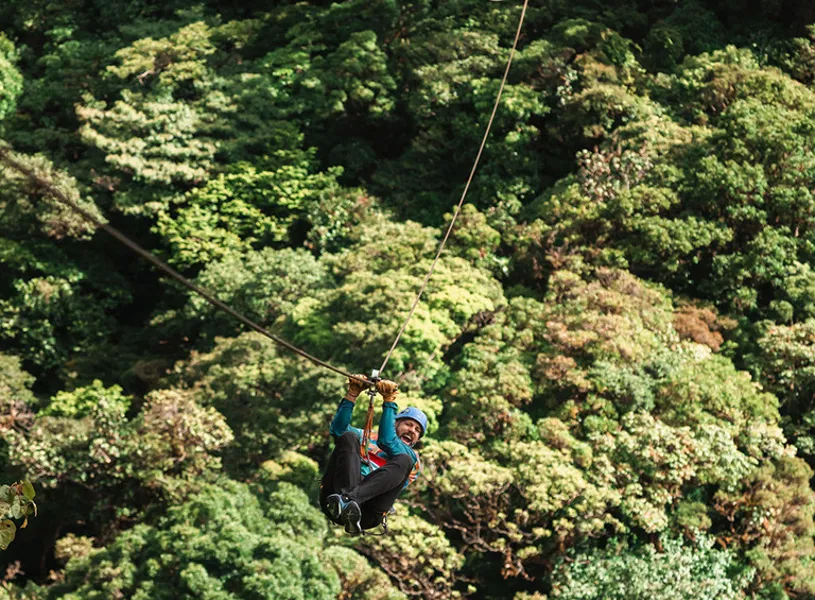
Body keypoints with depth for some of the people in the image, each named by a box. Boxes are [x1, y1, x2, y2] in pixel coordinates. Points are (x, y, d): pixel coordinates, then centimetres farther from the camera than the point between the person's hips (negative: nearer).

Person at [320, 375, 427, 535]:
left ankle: (349, 499, -45)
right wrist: (352, 395, 7)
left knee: (404, 461, -20)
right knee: (349, 437, -16)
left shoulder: (414, 460, 27)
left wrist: (389, 401, 1)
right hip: (334, 495, 1)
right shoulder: (368, 438, 35)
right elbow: (338, 429, 15)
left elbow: (388, 442, 5)